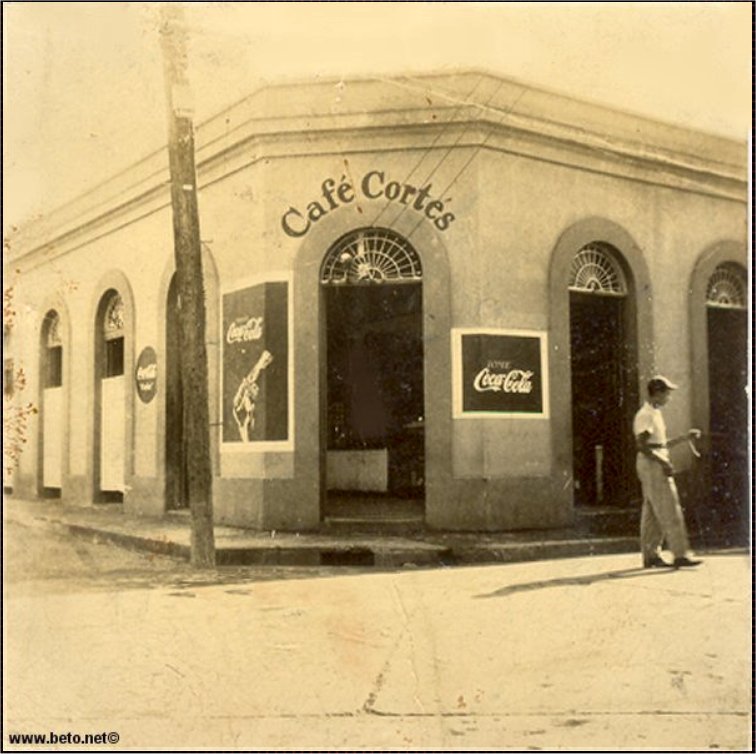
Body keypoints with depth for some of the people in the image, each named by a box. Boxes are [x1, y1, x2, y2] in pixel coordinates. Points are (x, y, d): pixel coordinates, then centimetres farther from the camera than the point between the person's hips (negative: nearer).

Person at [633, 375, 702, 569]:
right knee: (669, 511, -9)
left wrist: (685, 437, 19)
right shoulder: (646, 415, -13)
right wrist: (663, 462, -22)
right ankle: (680, 555, -8)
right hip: (652, 466, -10)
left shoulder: (655, 413, 18)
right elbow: (641, 445, -21)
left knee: (653, 513, 9)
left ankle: (651, 555, 12)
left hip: (657, 465, 10)